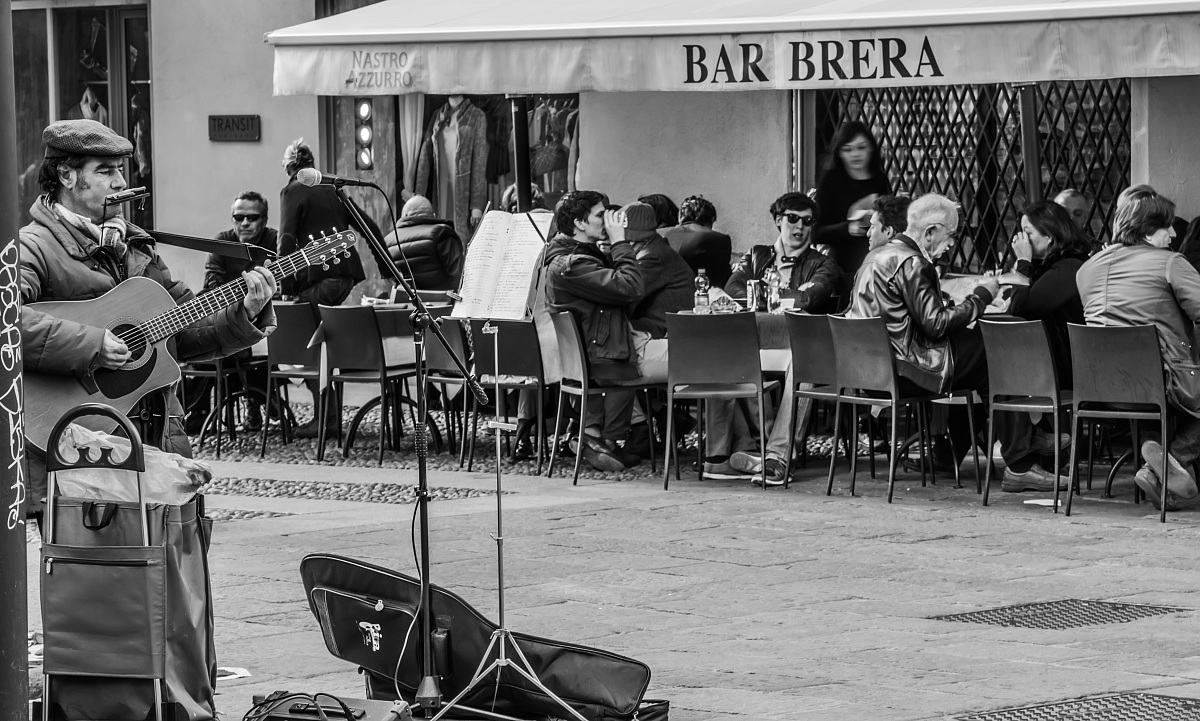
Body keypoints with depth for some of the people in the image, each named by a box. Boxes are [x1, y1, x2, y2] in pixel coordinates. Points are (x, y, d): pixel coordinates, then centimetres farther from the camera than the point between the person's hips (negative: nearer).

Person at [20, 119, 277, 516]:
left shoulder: (135, 244, 20)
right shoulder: (33, 247, -5)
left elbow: (185, 334, 20)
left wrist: (244, 315, 3)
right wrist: (89, 344, -25)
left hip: (157, 439, 6)